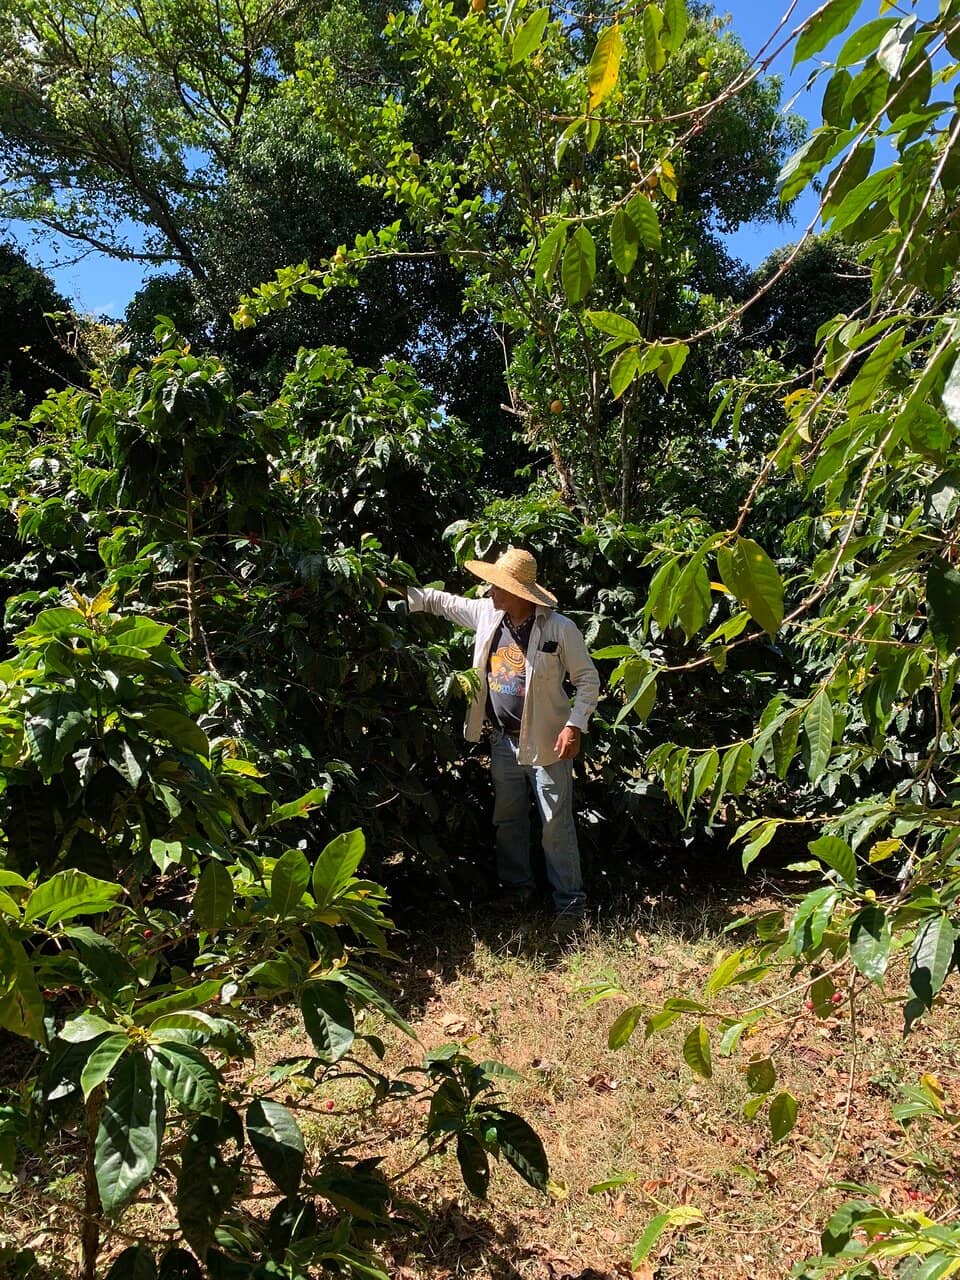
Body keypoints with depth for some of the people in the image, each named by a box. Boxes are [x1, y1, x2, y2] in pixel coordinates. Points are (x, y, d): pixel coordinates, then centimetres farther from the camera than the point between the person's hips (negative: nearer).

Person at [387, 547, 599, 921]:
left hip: (546, 742, -6)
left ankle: (569, 901, 14)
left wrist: (575, 725, -17)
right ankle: (516, 889, 35)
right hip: (504, 740, 6)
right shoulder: (487, 613, 0)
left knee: (557, 826, 1)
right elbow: (439, 600, 13)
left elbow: (588, 679, -8)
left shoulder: (559, 627, -15)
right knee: (507, 820, 17)